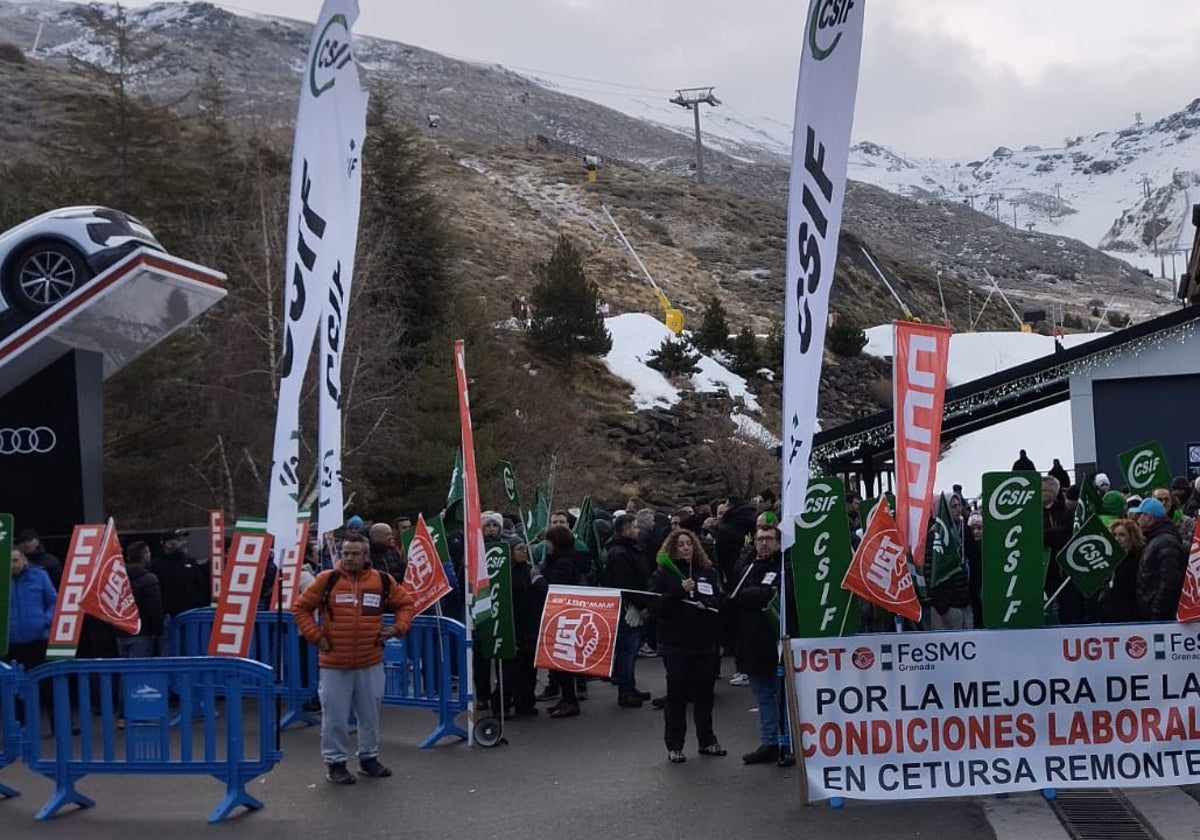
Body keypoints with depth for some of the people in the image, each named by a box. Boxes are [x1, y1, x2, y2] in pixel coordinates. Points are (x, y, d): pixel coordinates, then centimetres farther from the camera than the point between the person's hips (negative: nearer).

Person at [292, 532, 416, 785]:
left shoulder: (382, 581, 1)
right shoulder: (327, 580, -5)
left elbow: (405, 603, 14)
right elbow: (300, 608, 1)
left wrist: (397, 628, 0)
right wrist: (315, 636, -6)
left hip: (371, 662, 2)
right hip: (334, 663, -2)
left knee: (370, 714, 13)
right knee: (335, 716, 3)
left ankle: (369, 757, 29)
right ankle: (335, 762, 16)